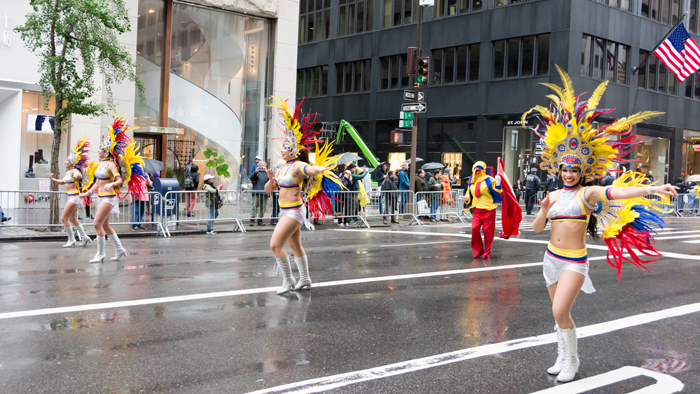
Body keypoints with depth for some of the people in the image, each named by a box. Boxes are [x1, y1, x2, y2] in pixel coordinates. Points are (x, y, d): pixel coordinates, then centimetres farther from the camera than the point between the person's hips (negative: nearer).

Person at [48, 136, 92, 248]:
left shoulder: (74, 171, -14)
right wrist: (53, 179, 16)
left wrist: (76, 177, -59)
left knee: (64, 218, -7)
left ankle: (71, 240, 0)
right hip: (71, 197, 10)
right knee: (73, 218, 15)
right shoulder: (69, 172, 15)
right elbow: (62, 182, 27)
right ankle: (84, 237, 21)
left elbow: (79, 175, -38)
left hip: (74, 196, -10)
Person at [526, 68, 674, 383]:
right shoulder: (554, 195, 9)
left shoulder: (588, 193, -7)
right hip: (551, 258, 6)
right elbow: (537, 228, 11)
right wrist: (544, 211, -9)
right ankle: (563, 357, 29)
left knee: (560, 312, -15)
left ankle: (572, 361, 4)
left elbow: (619, 191, -24)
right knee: (559, 312, 14)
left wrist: (653, 189, -39)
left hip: (574, 261, -6)